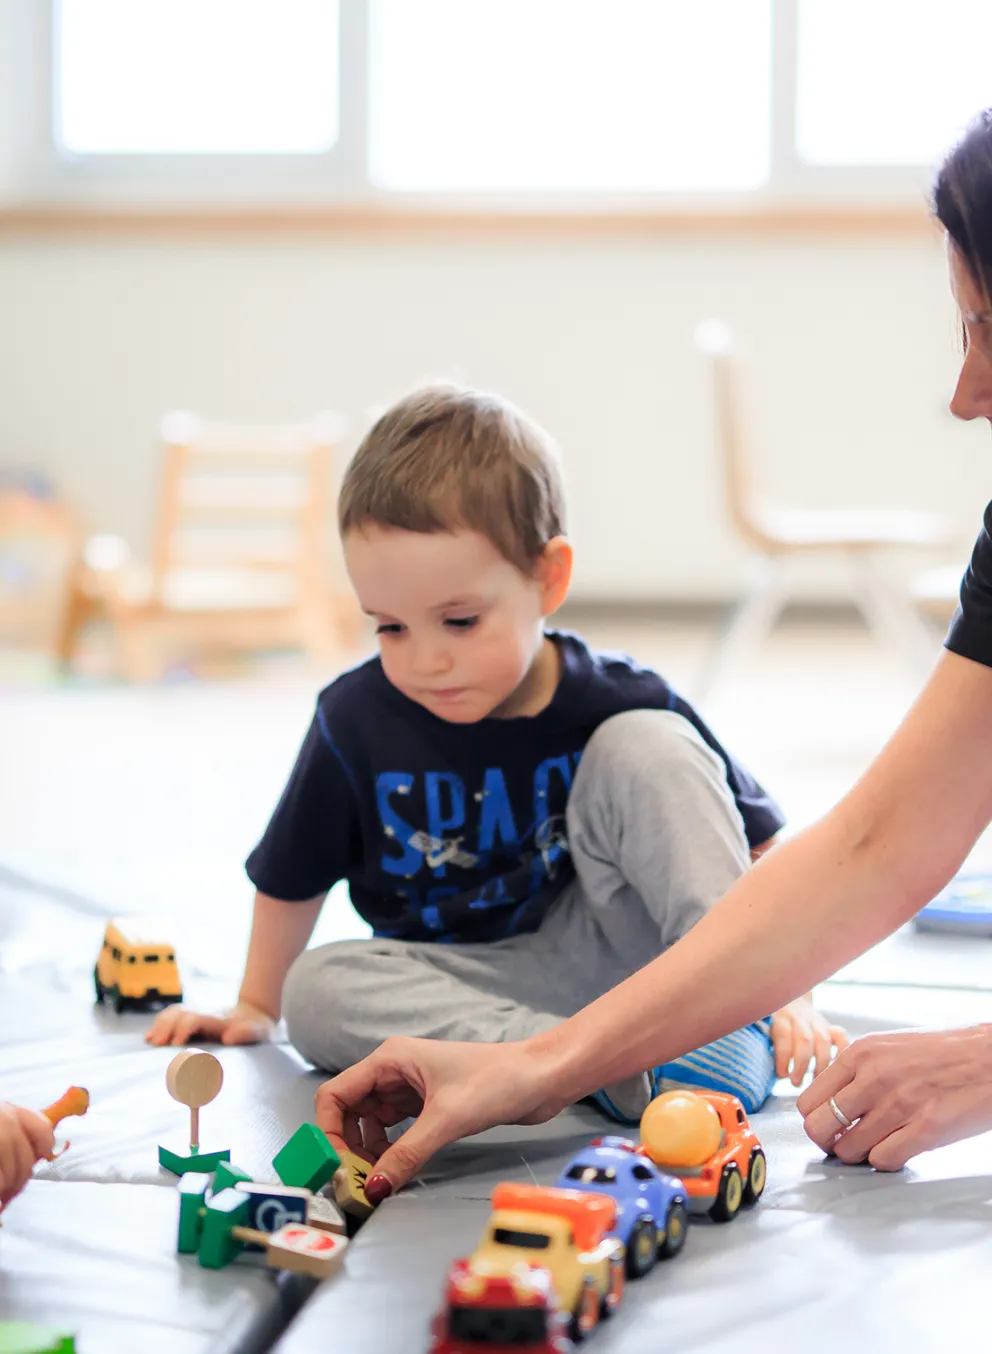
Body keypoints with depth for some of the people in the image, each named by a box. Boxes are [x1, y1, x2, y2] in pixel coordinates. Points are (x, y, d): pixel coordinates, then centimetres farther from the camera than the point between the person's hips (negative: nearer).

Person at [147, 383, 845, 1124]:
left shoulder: (618, 704, -13)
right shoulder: (357, 721, -10)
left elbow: (763, 849, -5)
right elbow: (292, 877, 7)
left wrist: (788, 994, -15)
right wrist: (253, 1007, 16)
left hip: (607, 955, -2)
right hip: (462, 984, 2)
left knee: (645, 745, -20)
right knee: (315, 989, -28)